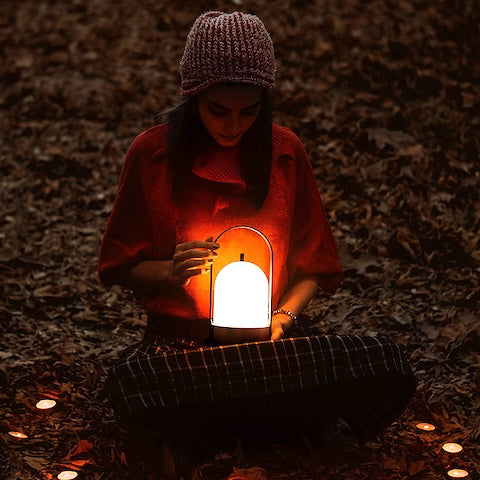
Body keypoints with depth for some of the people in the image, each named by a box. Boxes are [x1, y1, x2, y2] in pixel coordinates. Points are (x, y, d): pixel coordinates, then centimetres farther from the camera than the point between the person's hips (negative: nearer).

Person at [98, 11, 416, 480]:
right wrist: (169, 271, -17)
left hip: (271, 335, 2)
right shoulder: (153, 154, -2)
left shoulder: (285, 151, 3)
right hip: (180, 339, -1)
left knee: (387, 368, -26)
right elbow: (121, 267, 5)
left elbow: (313, 264, 10)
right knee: (133, 383, -39)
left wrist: (284, 316, -9)